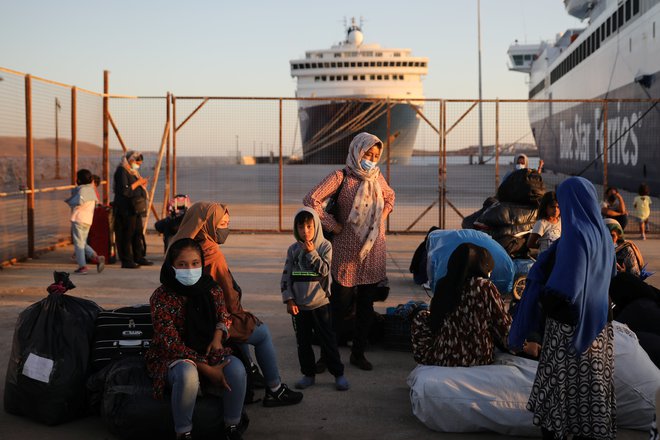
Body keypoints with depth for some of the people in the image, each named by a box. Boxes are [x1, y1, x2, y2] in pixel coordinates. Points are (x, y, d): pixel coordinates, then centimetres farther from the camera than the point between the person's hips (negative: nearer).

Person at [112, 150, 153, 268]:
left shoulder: (132, 171, 19)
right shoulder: (121, 171, -11)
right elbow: (124, 190, -19)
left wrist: (142, 184, 9)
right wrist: (138, 182, -13)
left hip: (136, 209, 10)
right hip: (126, 209, -10)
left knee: (138, 233, 11)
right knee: (127, 234, -6)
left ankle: (139, 257, 19)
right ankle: (126, 261, -3)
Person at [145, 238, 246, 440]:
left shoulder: (211, 289, 1)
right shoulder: (162, 297, -14)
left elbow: (224, 316, 20)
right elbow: (172, 343, -18)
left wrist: (217, 338, -4)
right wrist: (207, 369, -24)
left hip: (208, 352, 4)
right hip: (172, 358, -4)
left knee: (236, 369, -26)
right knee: (187, 374, -39)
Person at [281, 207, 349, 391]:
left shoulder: (325, 246, -4)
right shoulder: (293, 250, 2)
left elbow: (324, 271, -13)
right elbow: (286, 276, 2)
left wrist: (311, 253, -21)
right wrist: (289, 300, -4)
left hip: (320, 303, -3)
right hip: (299, 305, 3)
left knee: (328, 340, 3)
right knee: (303, 342, 10)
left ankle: (338, 374, 14)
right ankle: (308, 374, 22)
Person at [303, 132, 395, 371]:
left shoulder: (377, 177, 8)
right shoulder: (341, 177, -9)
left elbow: (390, 196, 29)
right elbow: (311, 200, -16)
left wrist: (382, 216, 13)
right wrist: (332, 225, -12)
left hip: (374, 251, 5)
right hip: (347, 251, -5)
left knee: (366, 305, 9)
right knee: (340, 306, -2)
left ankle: (358, 353, 21)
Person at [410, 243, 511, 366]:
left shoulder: (443, 284, 0)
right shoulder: (485, 286, -12)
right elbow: (503, 325, -7)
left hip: (439, 360, 3)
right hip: (477, 360, -2)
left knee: (420, 318, 25)